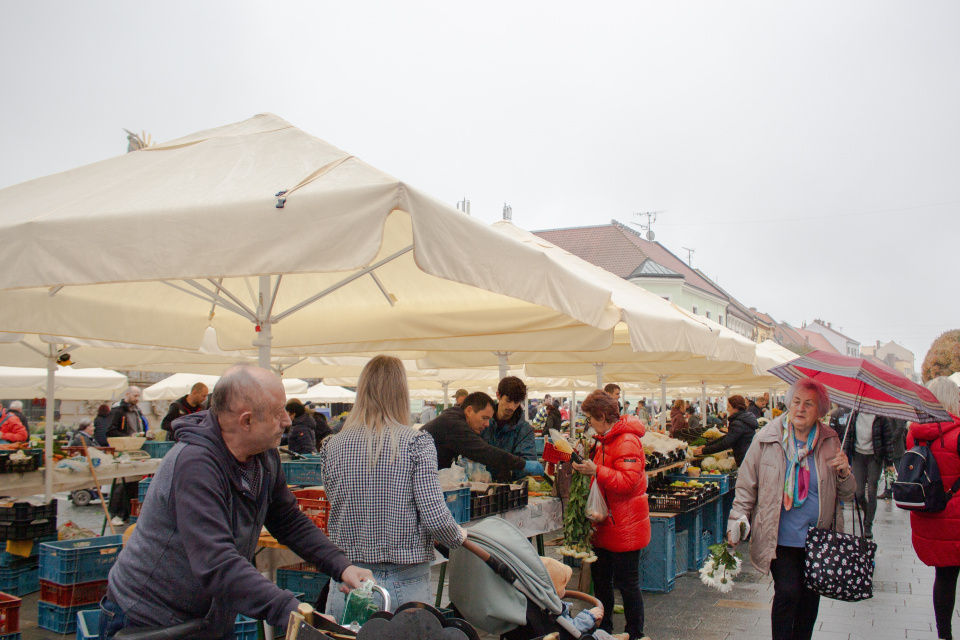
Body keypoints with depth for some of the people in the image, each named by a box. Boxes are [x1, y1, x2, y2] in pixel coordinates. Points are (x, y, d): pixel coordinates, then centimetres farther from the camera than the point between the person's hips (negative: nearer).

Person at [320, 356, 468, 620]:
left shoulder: (333, 446, -1)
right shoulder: (416, 442, -11)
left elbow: (336, 507, 8)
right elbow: (435, 517, -15)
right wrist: (458, 537, 5)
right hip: (405, 584, -2)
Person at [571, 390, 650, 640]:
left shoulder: (627, 441, -19)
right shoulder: (607, 439, 15)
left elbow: (629, 481, -28)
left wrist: (596, 471, -32)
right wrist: (587, 467, 15)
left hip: (624, 526, -10)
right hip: (606, 524, 10)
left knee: (626, 583, 0)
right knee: (601, 579, 17)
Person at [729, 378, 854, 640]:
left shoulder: (830, 442, 3)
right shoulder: (767, 439, -5)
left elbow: (846, 493, 10)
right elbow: (747, 485, 3)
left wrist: (844, 473, -10)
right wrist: (738, 520, -6)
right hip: (780, 538, -3)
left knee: (809, 598, 11)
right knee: (787, 592, -12)